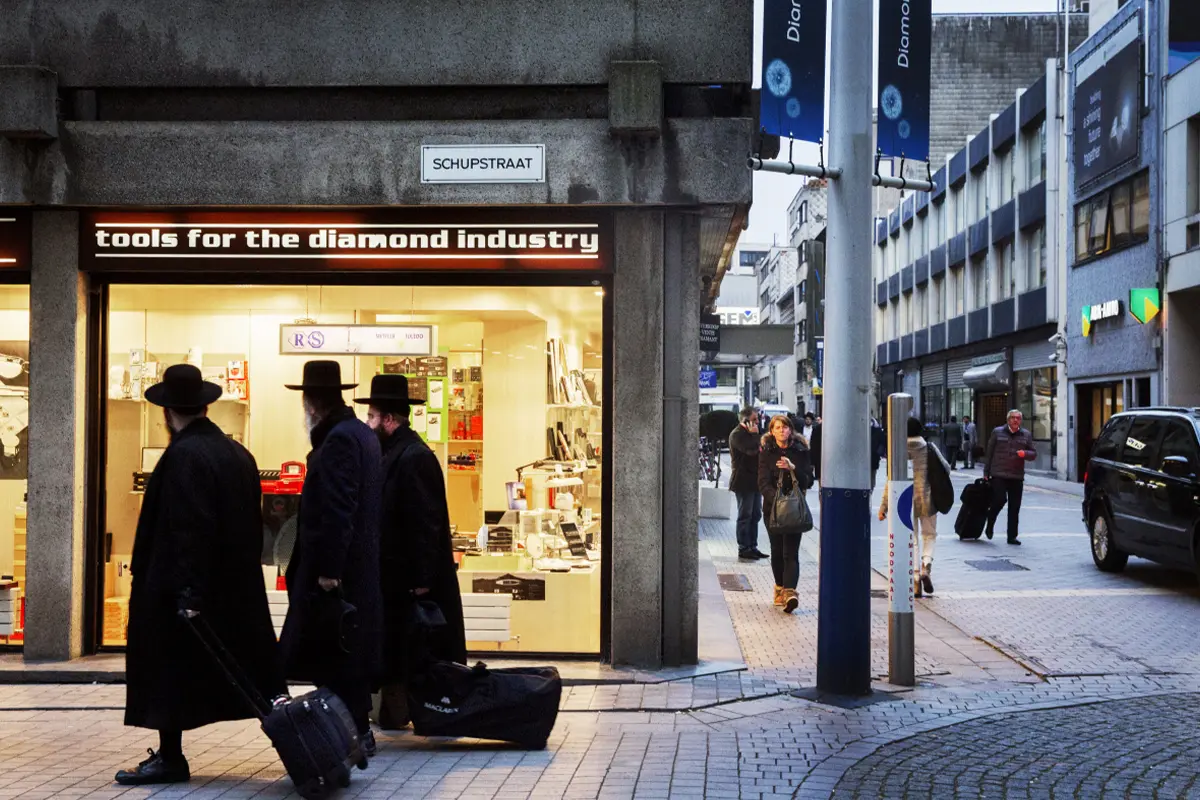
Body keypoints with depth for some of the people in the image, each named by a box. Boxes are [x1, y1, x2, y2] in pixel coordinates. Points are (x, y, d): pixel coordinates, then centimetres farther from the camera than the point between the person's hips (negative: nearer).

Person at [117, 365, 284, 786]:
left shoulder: (183, 455, -16)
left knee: (169, 670, 4)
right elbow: (253, 524, 11)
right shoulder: (238, 453, 8)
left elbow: (187, 529, -22)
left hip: (175, 594, -8)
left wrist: (186, 591, -22)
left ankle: (170, 758, 11)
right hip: (238, 589, 8)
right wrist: (241, 572, 16)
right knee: (252, 672, 12)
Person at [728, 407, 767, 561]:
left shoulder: (749, 433, 18)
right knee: (745, 516, -4)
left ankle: (752, 546, 17)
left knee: (755, 515, 11)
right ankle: (743, 549, 1)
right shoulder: (737, 434, -13)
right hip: (743, 482, -9)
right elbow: (751, 450, -26)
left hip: (754, 481, 9)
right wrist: (754, 434, -16)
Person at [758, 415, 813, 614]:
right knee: (777, 551, 9)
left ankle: (789, 592, -22)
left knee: (790, 552, -11)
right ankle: (780, 587, 25)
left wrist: (792, 468, -18)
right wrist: (775, 498, -22)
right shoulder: (766, 452, 4)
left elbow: (808, 480, 0)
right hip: (772, 507, 1)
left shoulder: (800, 451, 3)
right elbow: (763, 482, -5)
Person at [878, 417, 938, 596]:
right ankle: (926, 565, -9)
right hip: (927, 499, 0)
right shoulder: (929, 449, -1)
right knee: (929, 535, 18)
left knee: (912, 539, 10)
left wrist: (883, 506, -3)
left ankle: (915, 582, 6)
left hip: (906, 500, 0)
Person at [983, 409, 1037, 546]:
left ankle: (1012, 536, 11)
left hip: (1017, 477, 3)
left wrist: (1025, 454, -12)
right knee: (1000, 499, -17)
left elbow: (1034, 453, 12)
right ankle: (990, 524, 9)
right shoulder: (998, 432, 5)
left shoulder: (1026, 435, 10)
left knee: (1014, 508, 3)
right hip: (999, 475, -3)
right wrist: (986, 472, 4)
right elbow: (989, 453, 7)